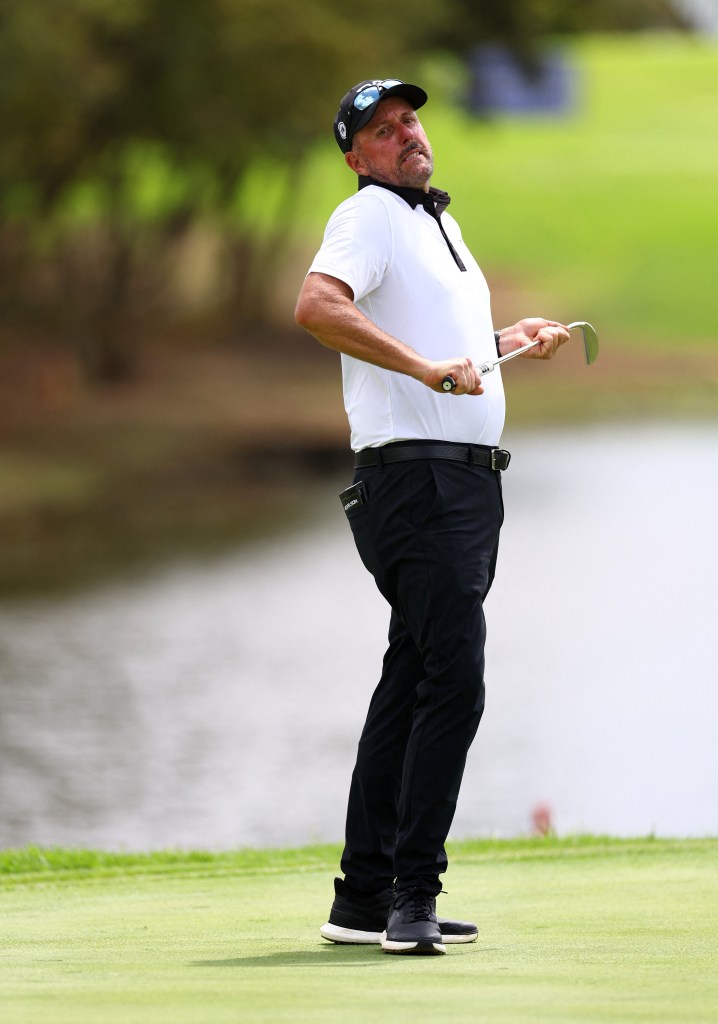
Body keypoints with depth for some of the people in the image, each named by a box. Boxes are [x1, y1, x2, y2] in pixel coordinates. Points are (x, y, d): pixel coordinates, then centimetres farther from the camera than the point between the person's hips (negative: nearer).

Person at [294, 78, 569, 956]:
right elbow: (317, 305, -26)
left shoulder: (437, 224, 22)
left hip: (468, 481, 10)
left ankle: (364, 899, 14)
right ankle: (410, 899, -18)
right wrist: (426, 364, -31)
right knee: (452, 683, -17)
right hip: (414, 475, -10)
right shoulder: (368, 216, -7)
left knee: (411, 687, 10)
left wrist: (512, 339, 25)